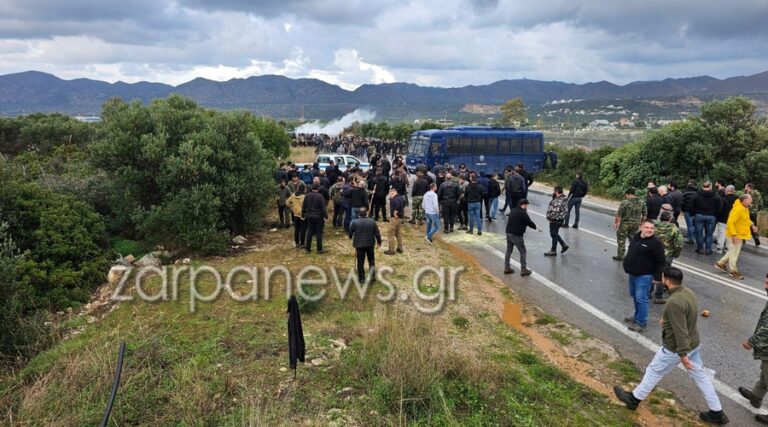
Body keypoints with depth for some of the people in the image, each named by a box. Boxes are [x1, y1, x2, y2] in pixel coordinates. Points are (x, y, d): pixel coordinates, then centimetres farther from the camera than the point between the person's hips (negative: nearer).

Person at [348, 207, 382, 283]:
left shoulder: (354, 222, -10)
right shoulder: (372, 221, -6)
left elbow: (350, 232, 0)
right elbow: (377, 233, -1)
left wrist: (351, 237, 23)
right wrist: (379, 241, 14)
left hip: (359, 245, -1)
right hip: (370, 244, 1)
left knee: (360, 262, 6)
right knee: (371, 260, 16)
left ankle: (361, 278, 11)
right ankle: (372, 276, 11)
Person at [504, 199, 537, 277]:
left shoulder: (513, 211, 12)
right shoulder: (523, 213, -14)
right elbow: (529, 222, -11)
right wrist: (534, 226, 11)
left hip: (509, 233, 8)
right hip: (517, 235, -8)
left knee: (509, 251, 15)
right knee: (523, 252, 2)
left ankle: (506, 268, 20)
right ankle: (523, 269, 4)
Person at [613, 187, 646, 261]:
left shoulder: (625, 202, -14)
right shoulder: (641, 203, 5)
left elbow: (619, 214, -16)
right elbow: (644, 215, 11)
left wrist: (615, 223, -7)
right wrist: (641, 222, 22)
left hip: (624, 224, -5)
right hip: (635, 224, 5)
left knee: (621, 240, 6)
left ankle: (620, 256, 11)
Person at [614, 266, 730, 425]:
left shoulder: (674, 302, -32)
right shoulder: (688, 292, -3)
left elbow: (680, 331, -30)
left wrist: (683, 355, -25)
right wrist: (666, 319, 29)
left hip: (675, 348, -8)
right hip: (693, 344, 8)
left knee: (653, 372, 10)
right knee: (701, 376, 20)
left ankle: (633, 399, 27)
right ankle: (717, 413, 31)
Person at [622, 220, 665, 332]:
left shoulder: (655, 243, -18)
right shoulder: (635, 237, 4)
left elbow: (661, 262, -15)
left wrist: (657, 277, -15)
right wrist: (628, 267, 22)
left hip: (644, 276, -8)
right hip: (633, 273, 8)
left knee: (641, 299, -7)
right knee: (634, 296, 21)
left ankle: (642, 323, 4)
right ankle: (637, 316, 38)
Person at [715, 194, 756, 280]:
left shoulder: (745, 208, 6)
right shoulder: (737, 209, -24)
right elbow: (730, 222, -28)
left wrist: (751, 225, 5)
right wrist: (734, 235, -30)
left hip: (741, 234, 10)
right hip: (736, 235, -10)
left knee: (734, 251, 19)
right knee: (734, 252, 2)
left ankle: (721, 263, 30)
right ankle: (733, 271, 13)